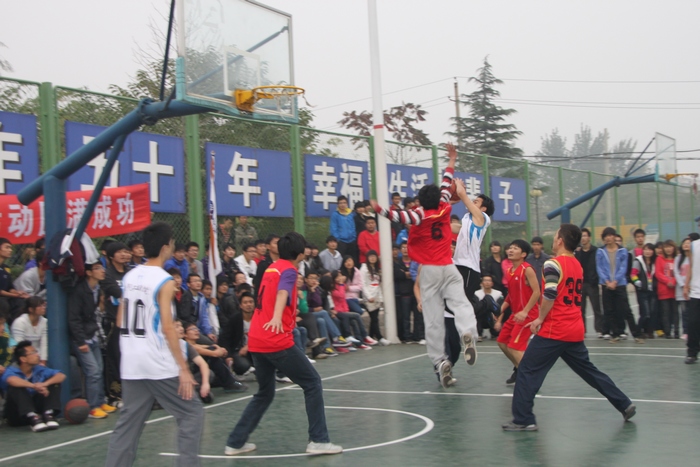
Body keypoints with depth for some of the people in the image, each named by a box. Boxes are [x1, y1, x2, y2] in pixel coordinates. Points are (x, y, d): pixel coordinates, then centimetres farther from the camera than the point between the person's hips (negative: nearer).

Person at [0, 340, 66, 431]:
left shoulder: (40, 370, 2)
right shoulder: (11, 371, -12)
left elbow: (62, 376, -13)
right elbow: (12, 380, -38)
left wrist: (45, 384, -32)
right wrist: (35, 386, -49)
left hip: (37, 409, 4)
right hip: (18, 415, -4)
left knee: (54, 382, -9)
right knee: (16, 386, -28)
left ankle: (48, 415, -28)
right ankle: (32, 418, -41)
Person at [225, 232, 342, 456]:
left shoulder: (272, 267, 17)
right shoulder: (289, 270, -6)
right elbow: (282, 293, -27)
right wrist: (277, 317, -43)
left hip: (255, 341, 8)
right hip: (278, 341, -8)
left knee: (264, 393, 20)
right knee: (312, 383, 3)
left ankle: (235, 442, 19)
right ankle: (318, 440, 0)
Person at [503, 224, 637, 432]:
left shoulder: (554, 263, -11)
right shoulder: (578, 265, 14)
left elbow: (549, 295, -21)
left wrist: (540, 319, -9)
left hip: (554, 331, -8)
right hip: (576, 330, 8)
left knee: (527, 371, -2)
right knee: (589, 370, 20)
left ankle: (523, 420, -4)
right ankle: (625, 405, 23)